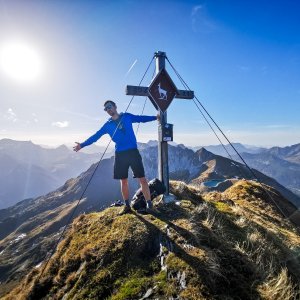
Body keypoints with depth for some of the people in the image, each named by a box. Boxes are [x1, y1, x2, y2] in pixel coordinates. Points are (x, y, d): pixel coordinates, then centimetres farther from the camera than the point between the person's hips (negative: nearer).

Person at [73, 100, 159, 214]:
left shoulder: (127, 116, 7)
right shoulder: (108, 125, 11)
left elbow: (141, 118, 11)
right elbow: (96, 136, 13)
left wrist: (155, 117, 1)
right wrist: (82, 145, 10)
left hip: (133, 152, -2)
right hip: (120, 154, 3)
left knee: (142, 179, -3)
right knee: (123, 181, 9)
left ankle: (149, 204, 7)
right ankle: (127, 206, 22)